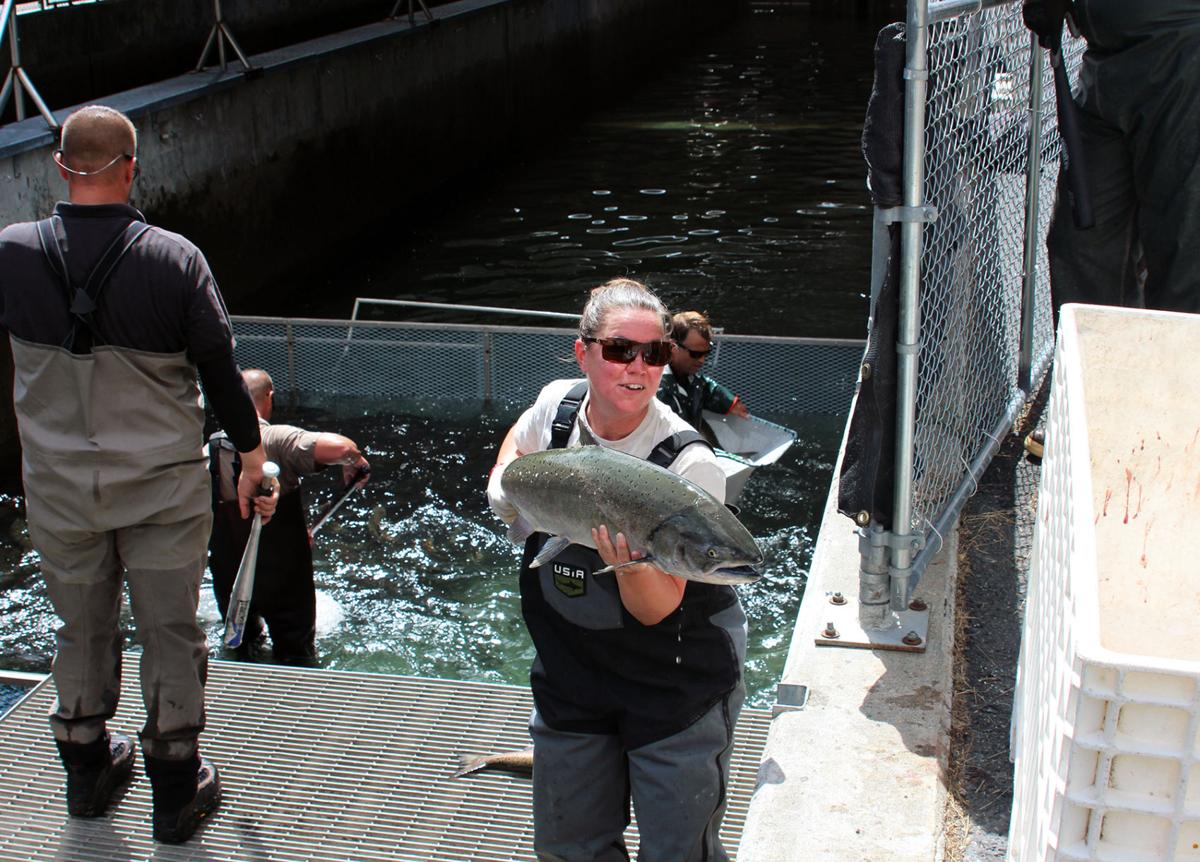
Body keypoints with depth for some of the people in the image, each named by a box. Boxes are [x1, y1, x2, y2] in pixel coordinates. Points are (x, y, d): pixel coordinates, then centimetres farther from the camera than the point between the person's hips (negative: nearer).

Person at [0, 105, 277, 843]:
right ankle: (179, 793, 23)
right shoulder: (175, 258, -15)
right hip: (162, 486, -2)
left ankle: (88, 770, 38)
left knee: (83, 630, 19)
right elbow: (221, 369, -7)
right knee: (170, 633, 11)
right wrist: (252, 453, 6)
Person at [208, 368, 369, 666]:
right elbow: (339, 447, -36)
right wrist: (354, 463, -11)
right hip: (282, 575, -4)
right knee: (297, 655, 14)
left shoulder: (209, 449, -2)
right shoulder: (278, 439, -20)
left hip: (228, 578, 5)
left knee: (240, 646, 28)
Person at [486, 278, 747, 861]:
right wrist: (505, 487, 0)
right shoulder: (558, 404, -8)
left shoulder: (689, 464, -23)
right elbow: (517, 442, 19)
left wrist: (631, 564, -44)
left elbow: (657, 609, -24)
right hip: (569, 670, 5)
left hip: (677, 682, -5)